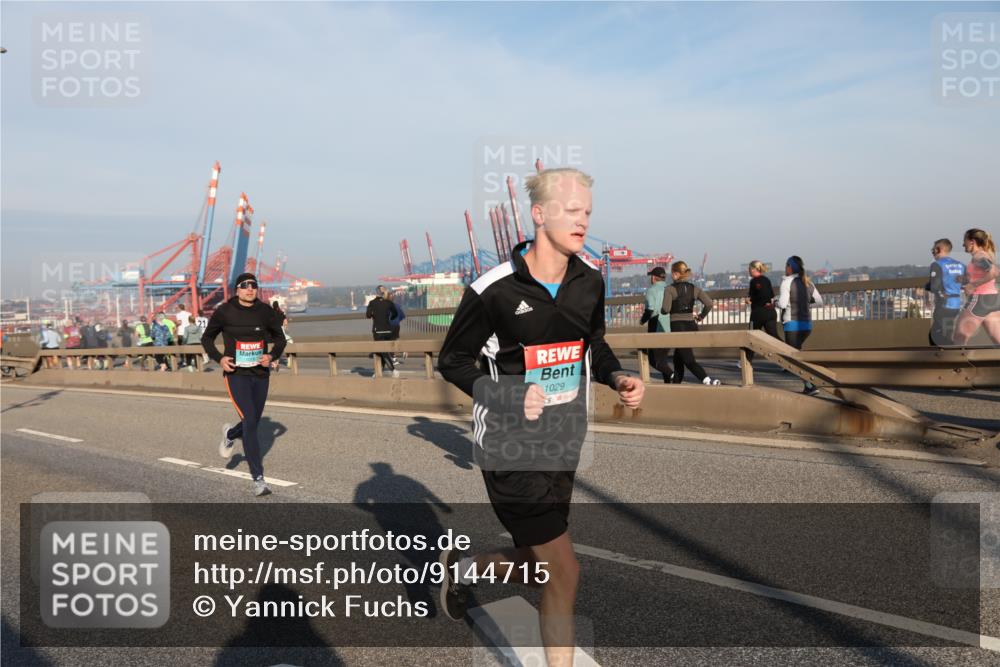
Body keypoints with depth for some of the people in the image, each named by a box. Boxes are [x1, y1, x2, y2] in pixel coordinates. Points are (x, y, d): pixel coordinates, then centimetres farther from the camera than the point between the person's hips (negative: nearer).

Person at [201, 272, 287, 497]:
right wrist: (219, 358, -8)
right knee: (250, 422, -15)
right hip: (236, 374, -4)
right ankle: (258, 479, -10)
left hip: (260, 374, 4)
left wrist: (272, 355, -6)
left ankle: (230, 434, 52)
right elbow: (207, 338, 9)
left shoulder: (265, 311, 2)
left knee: (253, 422, 14)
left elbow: (279, 337, 14)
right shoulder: (224, 312, -4)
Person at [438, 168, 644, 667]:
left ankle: (461, 567, 47)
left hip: (564, 442, 7)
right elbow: (452, 360, -7)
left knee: (535, 565, 18)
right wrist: (507, 396, -22)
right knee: (563, 570, -6)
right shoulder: (494, 289, -17)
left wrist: (617, 377, -4)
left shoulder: (589, 280, 0)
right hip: (510, 446, -6)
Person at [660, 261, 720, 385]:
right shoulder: (694, 288, 7)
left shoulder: (670, 289, -7)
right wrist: (701, 316, 10)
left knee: (689, 360, -7)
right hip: (691, 325, 6)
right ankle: (676, 383, 27)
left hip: (677, 326, -6)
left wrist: (661, 310, 6)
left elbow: (665, 309, -16)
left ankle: (708, 381, -24)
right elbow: (709, 303, -3)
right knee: (678, 357, 21)